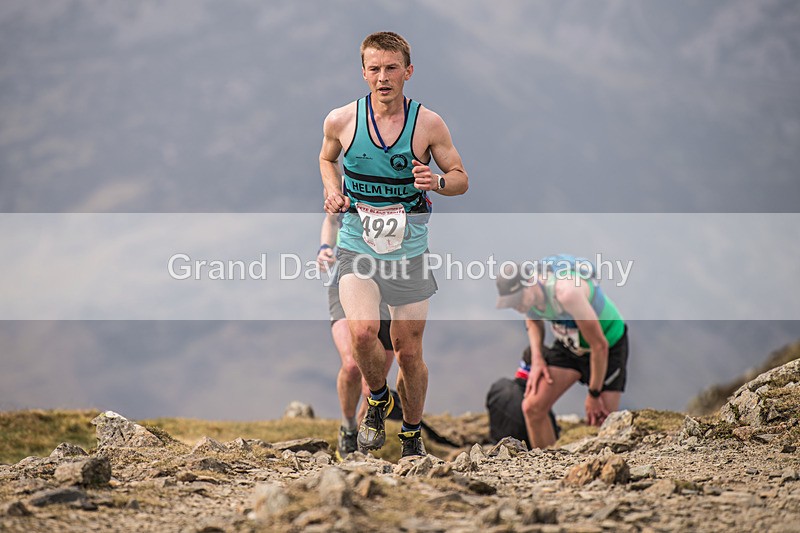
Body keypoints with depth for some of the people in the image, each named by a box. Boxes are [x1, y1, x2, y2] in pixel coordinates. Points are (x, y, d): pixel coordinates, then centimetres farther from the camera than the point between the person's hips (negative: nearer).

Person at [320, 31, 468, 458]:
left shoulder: (428, 124, -6)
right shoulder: (341, 121, -4)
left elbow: (461, 179, 3)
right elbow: (327, 158, 18)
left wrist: (436, 181, -18)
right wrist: (332, 190, -1)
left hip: (409, 251, 1)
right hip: (357, 247, -1)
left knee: (408, 351, 7)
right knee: (362, 331, -24)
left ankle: (412, 435, 29)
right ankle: (377, 399, 6)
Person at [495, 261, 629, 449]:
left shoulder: (567, 292, -39)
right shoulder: (523, 292, -16)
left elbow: (599, 345, -30)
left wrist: (594, 395, -19)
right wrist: (536, 358, -3)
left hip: (610, 344, -6)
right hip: (568, 344, 6)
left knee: (601, 424, -12)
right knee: (533, 407, -8)